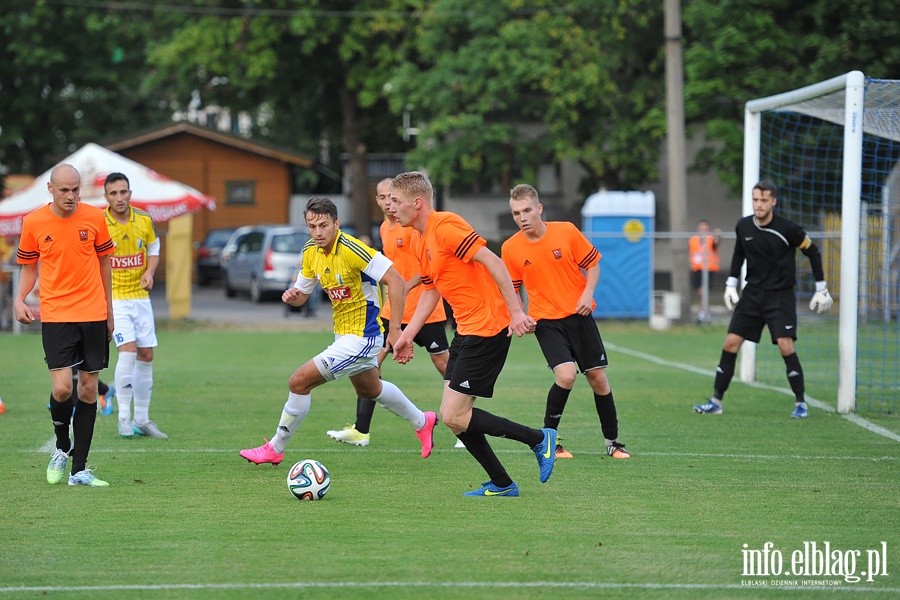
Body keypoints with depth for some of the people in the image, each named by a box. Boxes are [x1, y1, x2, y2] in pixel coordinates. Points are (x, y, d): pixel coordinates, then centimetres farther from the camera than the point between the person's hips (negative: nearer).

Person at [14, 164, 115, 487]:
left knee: (88, 390, 3)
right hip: (55, 315, -2)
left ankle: (79, 469, 10)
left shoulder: (94, 217, 0)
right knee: (62, 388, -14)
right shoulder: (33, 223, -2)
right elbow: (29, 266, 10)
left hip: (93, 315, 2)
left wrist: (109, 310, 15)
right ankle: (62, 447, 14)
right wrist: (19, 299, -8)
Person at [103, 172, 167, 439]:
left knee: (146, 356, 6)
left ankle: (142, 419, 17)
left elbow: (154, 251, 14)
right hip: (113, 298, -5)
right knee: (128, 350, -19)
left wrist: (150, 272, -7)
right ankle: (124, 419, -11)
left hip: (140, 297, 5)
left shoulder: (145, 220, -1)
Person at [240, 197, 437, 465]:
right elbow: (302, 294, 10)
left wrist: (395, 329, -28)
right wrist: (292, 295, -15)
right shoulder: (310, 252, -1)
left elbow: (395, 280, -26)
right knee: (369, 390, 31)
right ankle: (422, 422, 52)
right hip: (343, 333, 10)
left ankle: (275, 448, 3)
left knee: (299, 381, -12)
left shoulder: (350, 249, -26)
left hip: (360, 337, -10)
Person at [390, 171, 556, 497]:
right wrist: (408, 334, 19)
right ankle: (501, 484, 16)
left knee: (454, 417, -11)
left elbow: (493, 262, -22)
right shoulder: (418, 241, 14)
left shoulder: (445, 226, -16)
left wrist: (516, 312, -26)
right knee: (453, 415, 7)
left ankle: (539, 439, 1)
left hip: (487, 330, -10)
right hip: (466, 332, 10)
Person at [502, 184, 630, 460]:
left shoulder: (566, 232, -9)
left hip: (578, 314, 1)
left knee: (597, 377, 4)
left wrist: (588, 294, -13)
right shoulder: (510, 248, -7)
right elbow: (511, 289, 6)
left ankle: (612, 442, 21)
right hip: (546, 321, -1)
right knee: (566, 375, -22)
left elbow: (592, 264, 2)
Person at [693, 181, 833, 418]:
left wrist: (821, 289, -2)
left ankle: (801, 403, -3)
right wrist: (731, 284, 10)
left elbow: (813, 252, -3)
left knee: (786, 347, -16)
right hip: (753, 292, 4)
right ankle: (716, 401, 6)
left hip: (781, 295, -4)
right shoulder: (743, 227, -2)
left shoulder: (787, 229, -15)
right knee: (730, 343, -1)